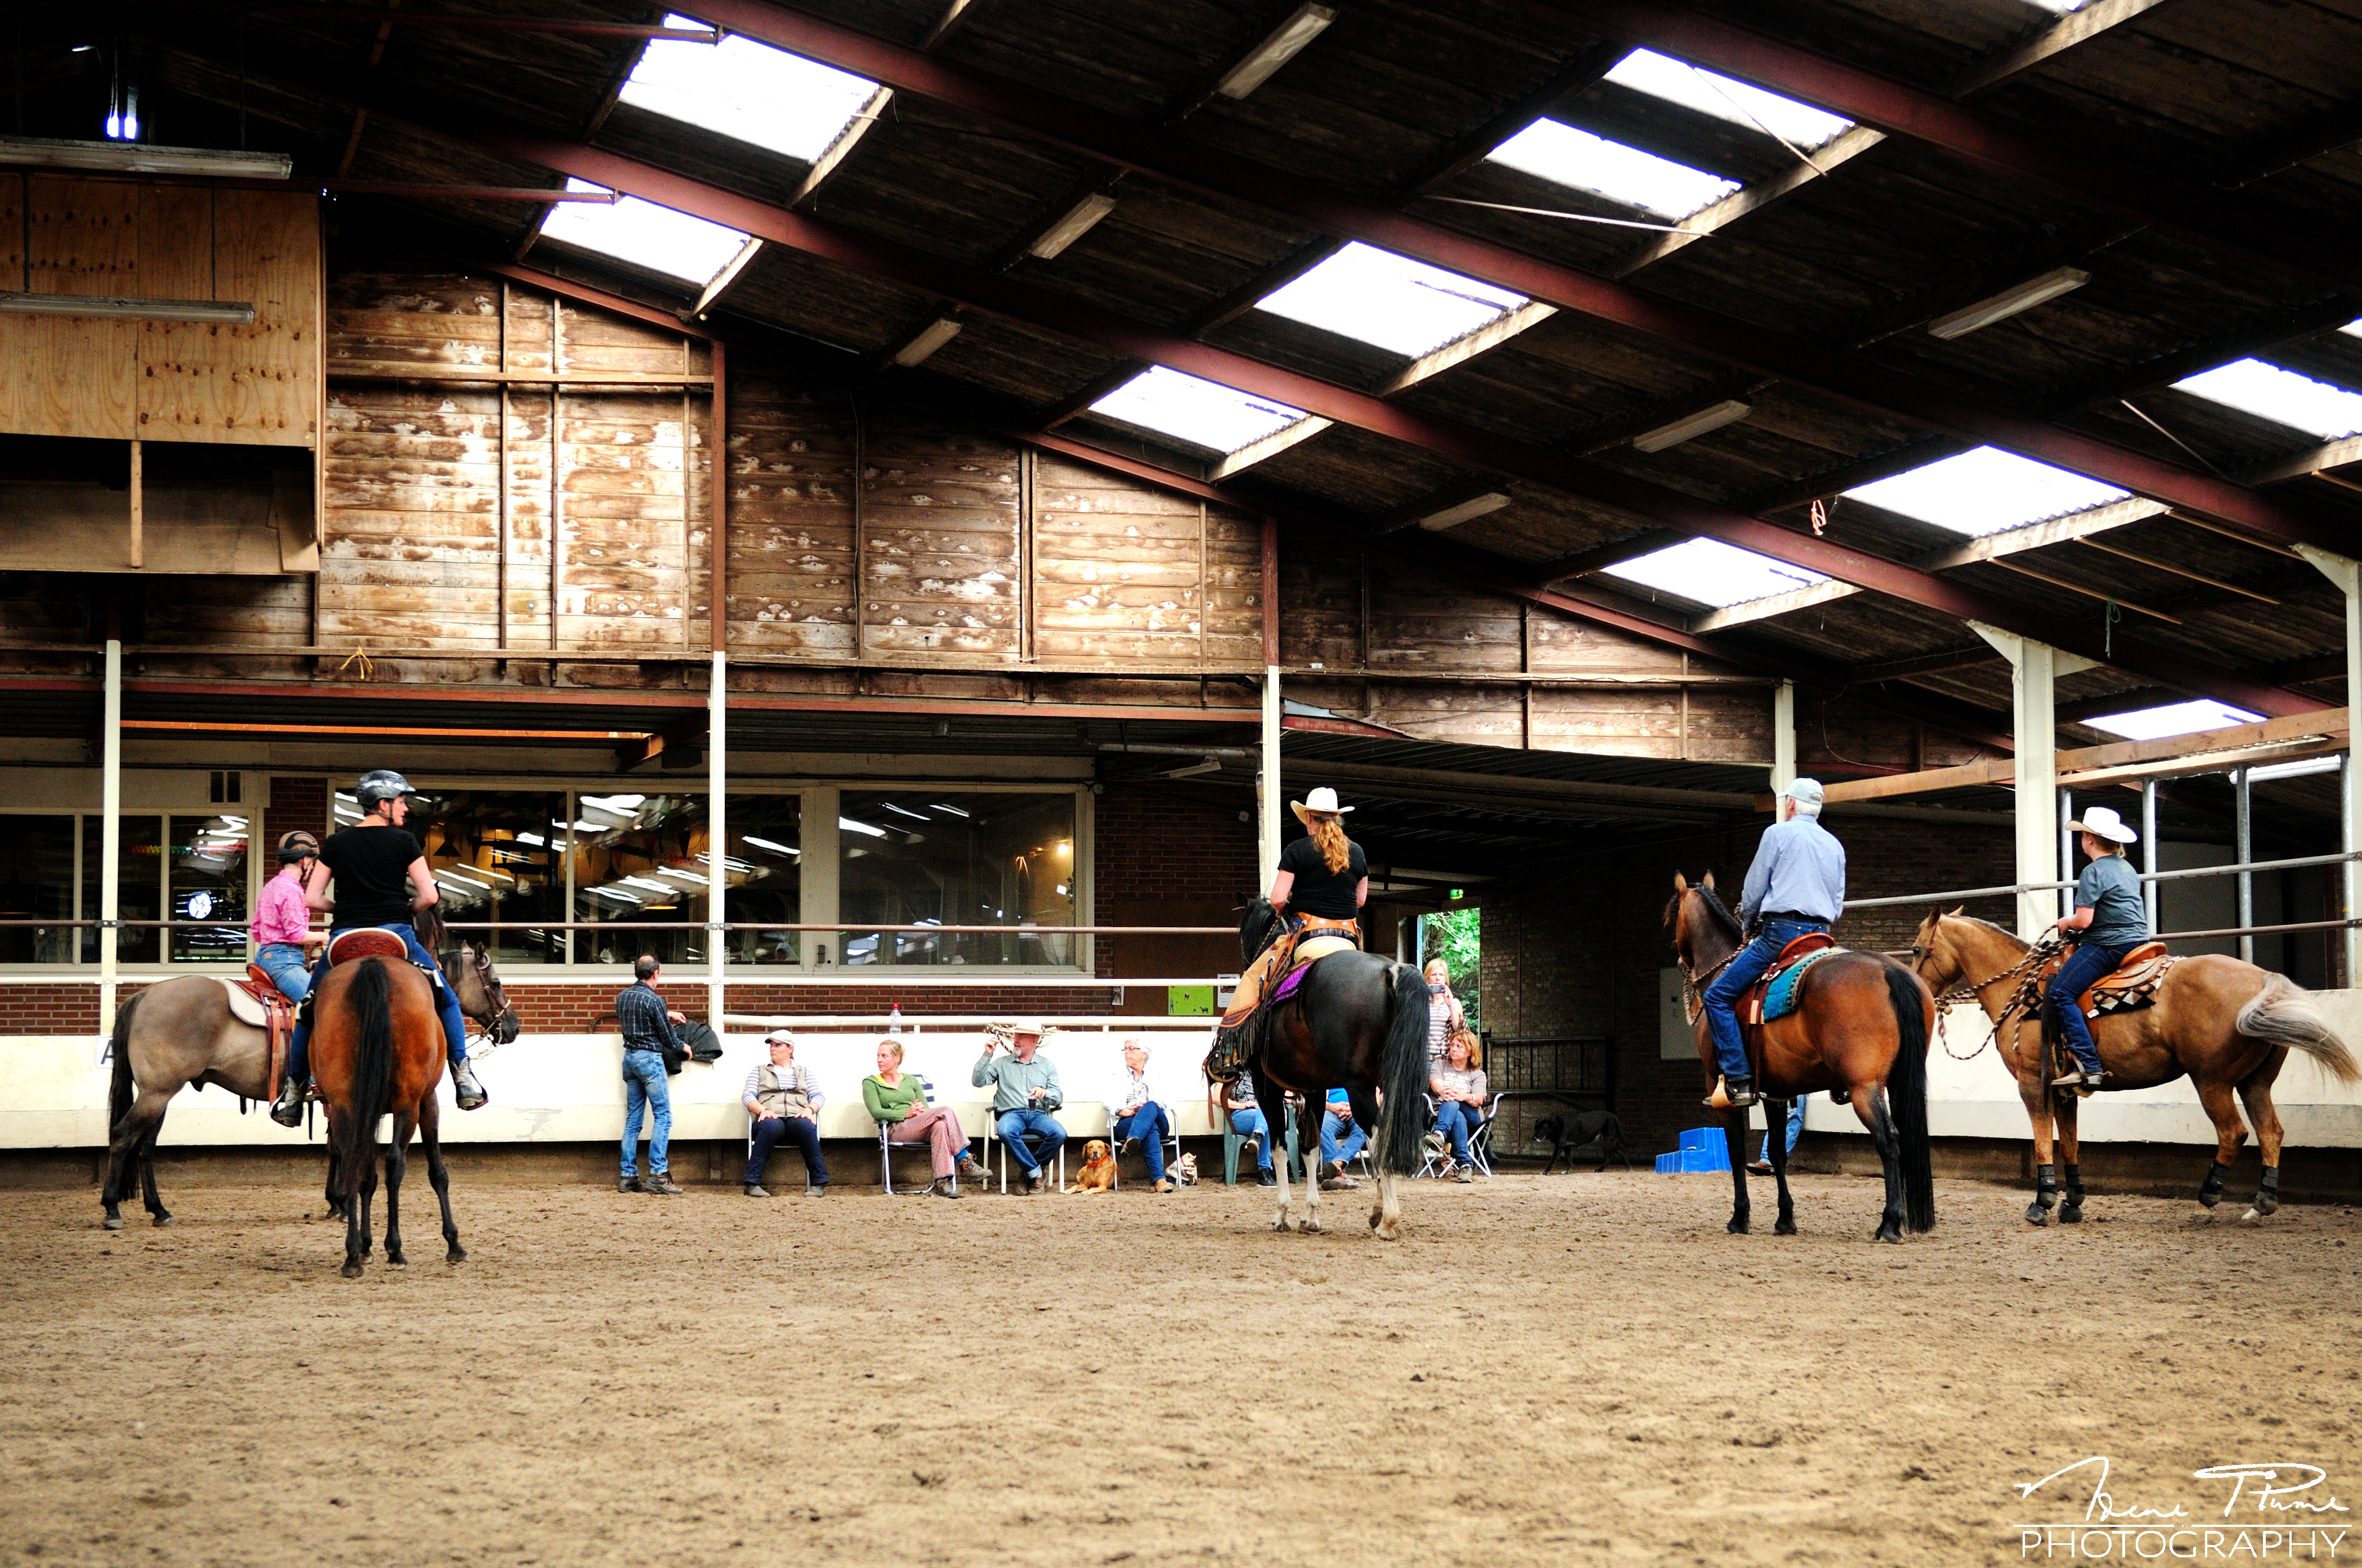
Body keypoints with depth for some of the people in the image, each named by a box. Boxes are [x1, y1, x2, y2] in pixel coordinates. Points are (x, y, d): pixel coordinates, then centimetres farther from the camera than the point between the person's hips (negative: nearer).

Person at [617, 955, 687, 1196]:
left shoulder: (622, 996, 8)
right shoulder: (653, 1000, -14)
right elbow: (667, 1035, -8)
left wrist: (667, 1015, 30)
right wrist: (682, 1046, 12)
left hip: (629, 1058, 8)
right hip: (650, 1059, -8)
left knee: (633, 1119, 10)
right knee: (662, 1116, -5)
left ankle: (628, 1176, 8)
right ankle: (658, 1174, -12)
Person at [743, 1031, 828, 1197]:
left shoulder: (804, 1072, 27)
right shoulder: (760, 1070, 24)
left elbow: (818, 1096, 14)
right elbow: (748, 1096, 10)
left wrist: (810, 1109, -9)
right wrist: (762, 1110, -11)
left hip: (797, 1119, 1)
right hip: (772, 1119, -1)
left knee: (805, 1125, -37)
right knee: (771, 1126, -39)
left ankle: (819, 1183, -35)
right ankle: (753, 1183, -42)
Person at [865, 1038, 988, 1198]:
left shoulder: (911, 1081, 27)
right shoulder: (871, 1083, 15)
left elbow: (927, 1109, 18)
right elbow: (876, 1113, -2)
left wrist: (923, 1112, -8)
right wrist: (906, 1114, -14)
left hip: (922, 1129, 4)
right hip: (897, 1131, -4)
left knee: (939, 1126, -36)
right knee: (945, 1111, -28)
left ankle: (942, 1182, -44)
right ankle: (964, 1160, -31)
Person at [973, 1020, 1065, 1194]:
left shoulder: (1047, 1066, 18)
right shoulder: (1002, 1064, 18)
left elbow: (1058, 1098, 8)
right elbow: (978, 1082, 5)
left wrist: (1045, 1093, -16)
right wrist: (987, 1055, -3)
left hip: (1038, 1115, 1)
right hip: (1011, 1114, -1)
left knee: (1059, 1134, -31)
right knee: (1006, 1131, -39)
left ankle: (1030, 1171, -8)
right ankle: (1035, 1172, -21)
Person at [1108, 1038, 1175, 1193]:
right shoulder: (1118, 1077, 26)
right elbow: (1109, 1102, 8)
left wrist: (1150, 1105, -14)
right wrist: (1123, 1111, -15)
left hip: (1159, 1123, 1)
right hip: (1124, 1125, -1)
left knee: (1151, 1107, -39)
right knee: (1152, 1129, -39)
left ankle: (1133, 1141, -65)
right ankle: (1159, 1179, -60)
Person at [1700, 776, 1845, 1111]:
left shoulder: (1778, 833, 1)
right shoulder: (1835, 845, 19)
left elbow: (1753, 890, 1)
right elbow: (1838, 904, 22)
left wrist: (1747, 924, 18)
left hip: (1781, 930, -7)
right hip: (1821, 933, 7)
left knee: (1718, 997, -5)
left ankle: (1739, 1082, -15)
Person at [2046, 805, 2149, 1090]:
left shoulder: (2093, 872, -11)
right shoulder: (2128, 869, 19)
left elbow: (2084, 920, -18)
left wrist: (2066, 923, 5)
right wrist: (2075, 923, 25)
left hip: (2107, 946, -10)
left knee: (2059, 994, -16)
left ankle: (2089, 1066, -28)